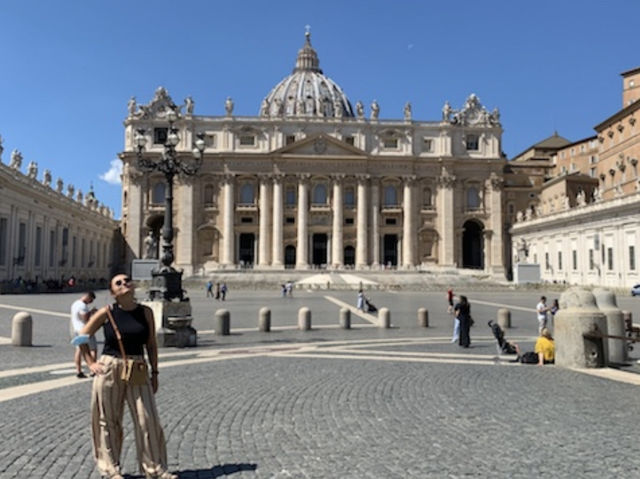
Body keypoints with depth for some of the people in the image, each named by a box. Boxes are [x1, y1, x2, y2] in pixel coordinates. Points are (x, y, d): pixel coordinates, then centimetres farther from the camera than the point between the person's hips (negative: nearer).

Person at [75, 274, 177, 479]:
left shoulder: (145, 312, 2)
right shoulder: (106, 313, -3)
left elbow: (151, 344, 7)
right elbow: (82, 337, 6)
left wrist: (154, 373, 6)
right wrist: (91, 363, -1)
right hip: (109, 370, -1)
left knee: (148, 418, 0)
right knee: (108, 420, 8)